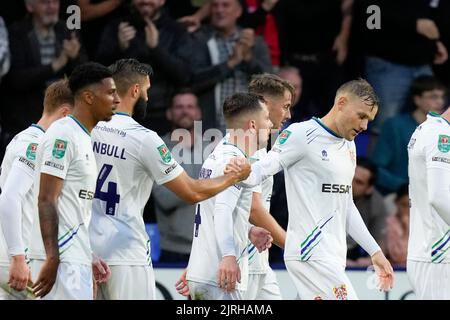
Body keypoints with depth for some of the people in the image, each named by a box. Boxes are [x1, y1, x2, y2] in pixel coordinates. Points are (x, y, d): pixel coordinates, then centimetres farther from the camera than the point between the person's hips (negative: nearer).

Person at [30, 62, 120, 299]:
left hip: (76, 258, 10)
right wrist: (52, 259, -23)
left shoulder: (84, 138, 18)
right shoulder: (63, 135, -12)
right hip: (63, 260, -10)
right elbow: (46, 200, -18)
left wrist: (88, 258, 23)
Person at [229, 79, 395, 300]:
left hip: (333, 257, 9)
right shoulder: (302, 134, -8)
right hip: (311, 254, -9)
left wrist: (375, 252, 21)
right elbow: (261, 171, -15)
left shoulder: (348, 146, 19)